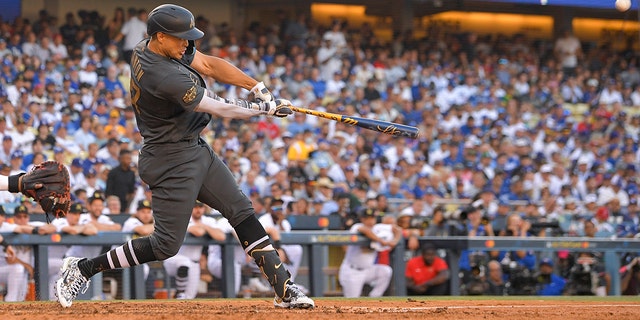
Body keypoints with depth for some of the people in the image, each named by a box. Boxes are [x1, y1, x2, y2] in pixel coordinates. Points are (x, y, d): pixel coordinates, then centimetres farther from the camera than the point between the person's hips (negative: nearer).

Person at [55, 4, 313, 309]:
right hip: (173, 160, -10)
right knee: (166, 244, -5)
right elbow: (223, 109, -22)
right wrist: (267, 107, -8)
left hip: (196, 149, 10)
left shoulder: (148, 47, -1)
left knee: (242, 212, 7)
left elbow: (208, 64, 6)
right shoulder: (166, 76, -29)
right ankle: (82, 268, 7)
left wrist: (257, 86, -4)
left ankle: (284, 288, 9)